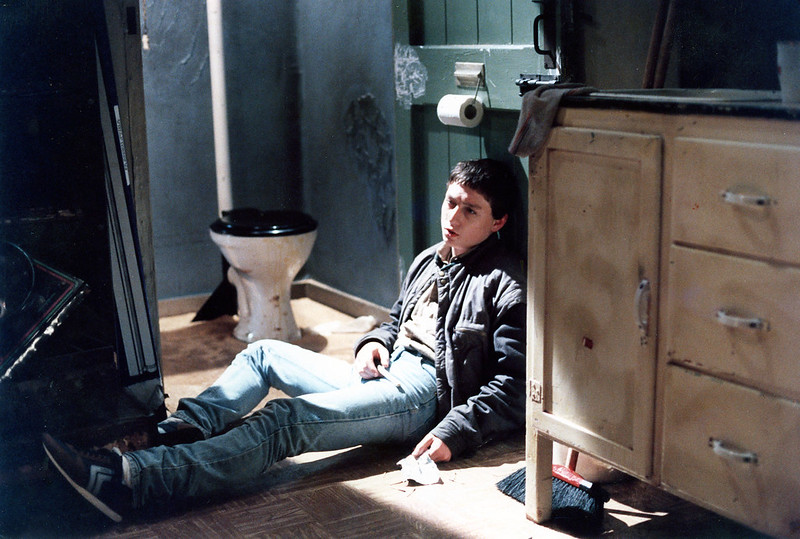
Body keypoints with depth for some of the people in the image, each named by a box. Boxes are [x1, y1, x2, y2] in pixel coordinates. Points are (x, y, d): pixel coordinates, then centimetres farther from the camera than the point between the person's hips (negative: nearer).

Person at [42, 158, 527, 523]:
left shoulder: (506, 284, -7)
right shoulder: (430, 261, 19)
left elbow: (513, 383, -14)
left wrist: (455, 433, -25)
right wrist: (374, 342, 9)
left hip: (426, 392, -9)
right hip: (386, 374, 9)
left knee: (283, 421, -27)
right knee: (263, 354, 7)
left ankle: (131, 481, -38)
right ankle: (181, 430, -15)